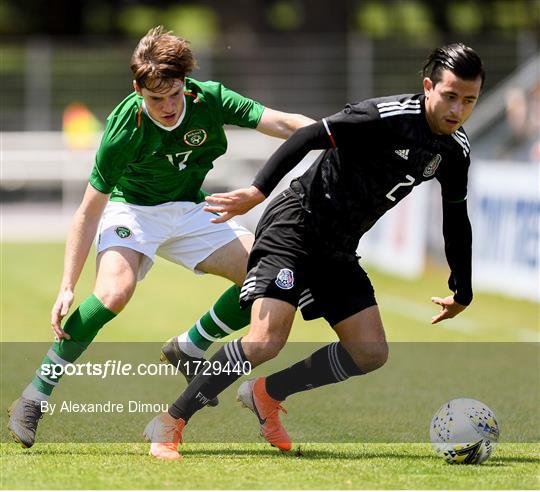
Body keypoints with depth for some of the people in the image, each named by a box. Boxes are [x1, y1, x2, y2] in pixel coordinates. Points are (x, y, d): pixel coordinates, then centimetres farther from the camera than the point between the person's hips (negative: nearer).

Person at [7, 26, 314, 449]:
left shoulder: (209, 100, -19)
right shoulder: (125, 131, -27)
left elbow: (280, 123, -18)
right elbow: (90, 211, -21)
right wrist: (67, 286, -24)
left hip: (187, 212, 5)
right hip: (131, 210, -5)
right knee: (115, 290, -35)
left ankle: (188, 350, 8)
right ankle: (36, 395, -23)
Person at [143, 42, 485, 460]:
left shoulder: (455, 150, 3)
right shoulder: (386, 117, -21)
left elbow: (456, 220, 18)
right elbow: (308, 138, -23)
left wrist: (462, 293, 22)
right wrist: (258, 190, -31)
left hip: (339, 252, 8)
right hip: (296, 226, -8)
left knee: (371, 354, 1)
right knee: (267, 342, -22)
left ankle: (267, 395, 17)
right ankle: (170, 423, -12)